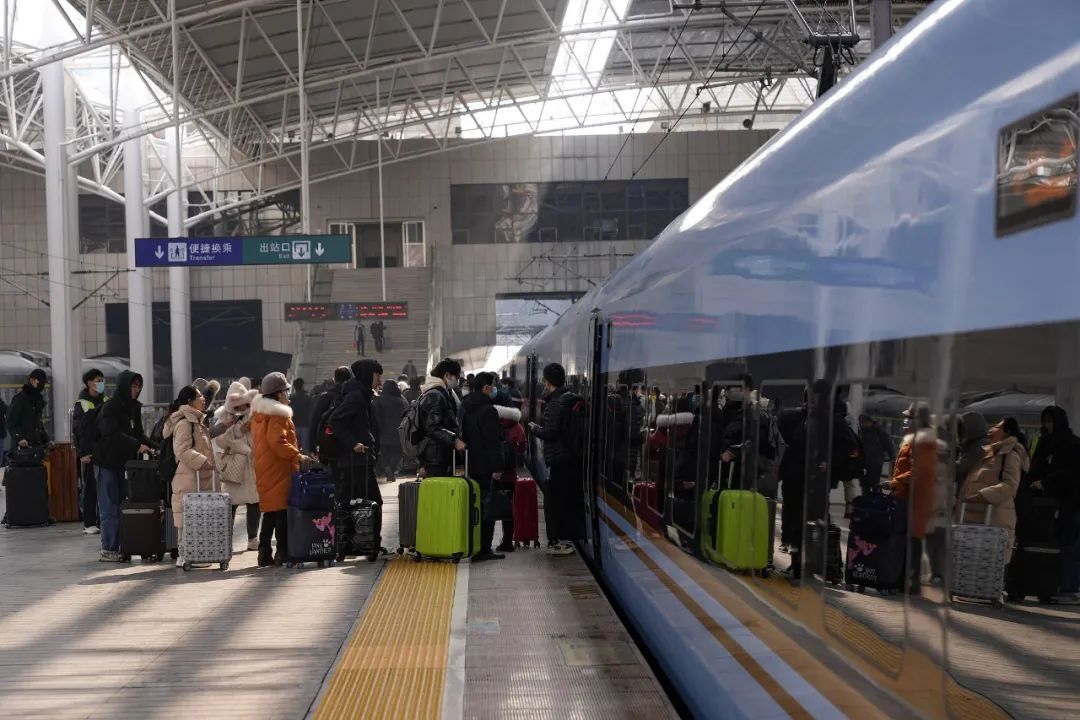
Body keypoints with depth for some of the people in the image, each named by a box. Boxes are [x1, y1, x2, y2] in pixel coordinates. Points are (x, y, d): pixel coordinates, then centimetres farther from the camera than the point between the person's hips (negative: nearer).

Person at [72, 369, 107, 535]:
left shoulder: (106, 402, 11)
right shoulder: (81, 404, -1)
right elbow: (76, 431, -3)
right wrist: (81, 453, -9)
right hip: (88, 453, -4)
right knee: (90, 488, -1)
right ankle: (89, 523, 5)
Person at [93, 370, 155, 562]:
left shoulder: (134, 408, 12)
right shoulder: (109, 409, -12)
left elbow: (139, 433, 14)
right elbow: (113, 434, -23)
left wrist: (155, 447, -1)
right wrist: (137, 445, -30)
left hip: (125, 463, 7)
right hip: (109, 463, -7)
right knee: (110, 508, -3)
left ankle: (120, 546, 12)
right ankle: (108, 550, 3)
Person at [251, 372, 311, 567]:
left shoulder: (258, 413, 16)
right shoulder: (278, 415, -14)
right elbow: (278, 442, -24)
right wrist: (297, 455, -21)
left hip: (264, 470, 9)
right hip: (279, 471, -9)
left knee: (270, 512, 14)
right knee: (282, 511, -4)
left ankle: (265, 554, 15)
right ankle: (283, 553, -3)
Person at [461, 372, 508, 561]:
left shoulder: (465, 407, 12)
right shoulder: (488, 410, -16)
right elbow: (493, 441, -18)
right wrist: (497, 467, -16)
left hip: (469, 465, 9)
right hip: (485, 467, -8)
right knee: (486, 507, -3)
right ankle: (483, 549, -2)